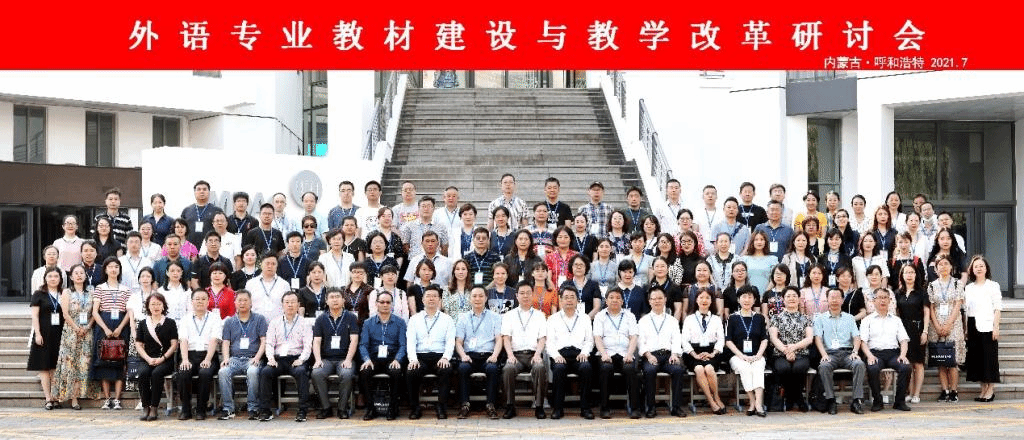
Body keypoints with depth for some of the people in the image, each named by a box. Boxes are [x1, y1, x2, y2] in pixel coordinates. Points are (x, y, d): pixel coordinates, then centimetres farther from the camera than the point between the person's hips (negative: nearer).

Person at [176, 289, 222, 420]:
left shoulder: (215, 318, 13)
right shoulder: (186, 320, 18)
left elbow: (214, 340, -1)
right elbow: (183, 340, 4)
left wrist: (207, 360, -17)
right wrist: (185, 360, -14)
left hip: (207, 356, -1)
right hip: (190, 356, 1)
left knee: (205, 373, -34)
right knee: (182, 372, -31)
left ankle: (201, 410, -20)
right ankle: (185, 410, -18)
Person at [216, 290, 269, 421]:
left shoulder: (259, 319, 11)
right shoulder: (229, 321, 19)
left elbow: (264, 341, 4)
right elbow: (225, 343, 12)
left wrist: (257, 357, -11)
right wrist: (226, 358, -7)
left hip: (252, 358, -2)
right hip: (235, 358, 2)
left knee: (253, 372, -36)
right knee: (223, 372, -30)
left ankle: (253, 408, -27)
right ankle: (228, 409, -26)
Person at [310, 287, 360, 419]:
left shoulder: (350, 317, 7)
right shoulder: (321, 319, 12)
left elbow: (354, 340, -1)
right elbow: (317, 341, 6)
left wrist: (348, 360, -14)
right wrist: (318, 360, -11)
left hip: (344, 359, -2)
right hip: (326, 359, 2)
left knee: (346, 374, -34)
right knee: (316, 373, -29)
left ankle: (342, 408, -17)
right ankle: (325, 408, -17)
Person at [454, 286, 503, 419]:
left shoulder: (495, 317, 18)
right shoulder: (463, 318, 20)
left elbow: (498, 340, 8)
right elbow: (458, 342, 12)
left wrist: (494, 355, -12)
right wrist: (463, 355, -9)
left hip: (488, 356, -1)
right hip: (470, 355, 1)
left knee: (492, 368, -35)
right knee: (463, 367, -33)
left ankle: (491, 405, -30)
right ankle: (464, 405, -30)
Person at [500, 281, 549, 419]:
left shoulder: (539, 316, 20)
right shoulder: (509, 316, 19)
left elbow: (542, 339, 9)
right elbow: (506, 338, 7)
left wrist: (537, 354, -10)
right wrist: (510, 355, -11)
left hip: (534, 354, 0)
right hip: (516, 354, 0)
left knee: (540, 368, -35)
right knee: (508, 369, -34)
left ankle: (539, 406, -27)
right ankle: (510, 407, -23)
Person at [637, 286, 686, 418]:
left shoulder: (672, 320, 24)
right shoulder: (643, 321, 20)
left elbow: (677, 340, 12)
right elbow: (640, 342, 8)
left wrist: (674, 355, -9)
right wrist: (648, 355, -11)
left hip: (668, 354, 1)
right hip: (650, 355, -1)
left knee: (678, 369, -32)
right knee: (649, 370, -35)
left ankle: (676, 406, -25)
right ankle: (651, 407, -27)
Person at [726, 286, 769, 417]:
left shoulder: (759, 318, 16)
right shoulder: (733, 318, 10)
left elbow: (764, 339, 10)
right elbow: (728, 341, 2)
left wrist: (758, 355, -8)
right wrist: (742, 356, -10)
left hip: (756, 357, 1)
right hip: (737, 356, -1)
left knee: (758, 367, -32)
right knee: (745, 368, -33)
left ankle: (758, 402, -45)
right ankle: (752, 402, -35)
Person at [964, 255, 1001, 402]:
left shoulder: (993, 286, 3)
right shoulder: (968, 288, 15)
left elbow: (997, 308, -2)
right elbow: (966, 309, 14)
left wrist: (996, 327, -10)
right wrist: (966, 328, 7)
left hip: (987, 325, -4)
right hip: (973, 326, 4)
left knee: (990, 356, -5)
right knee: (976, 356, 3)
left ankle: (991, 389, -1)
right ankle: (983, 388, 9)